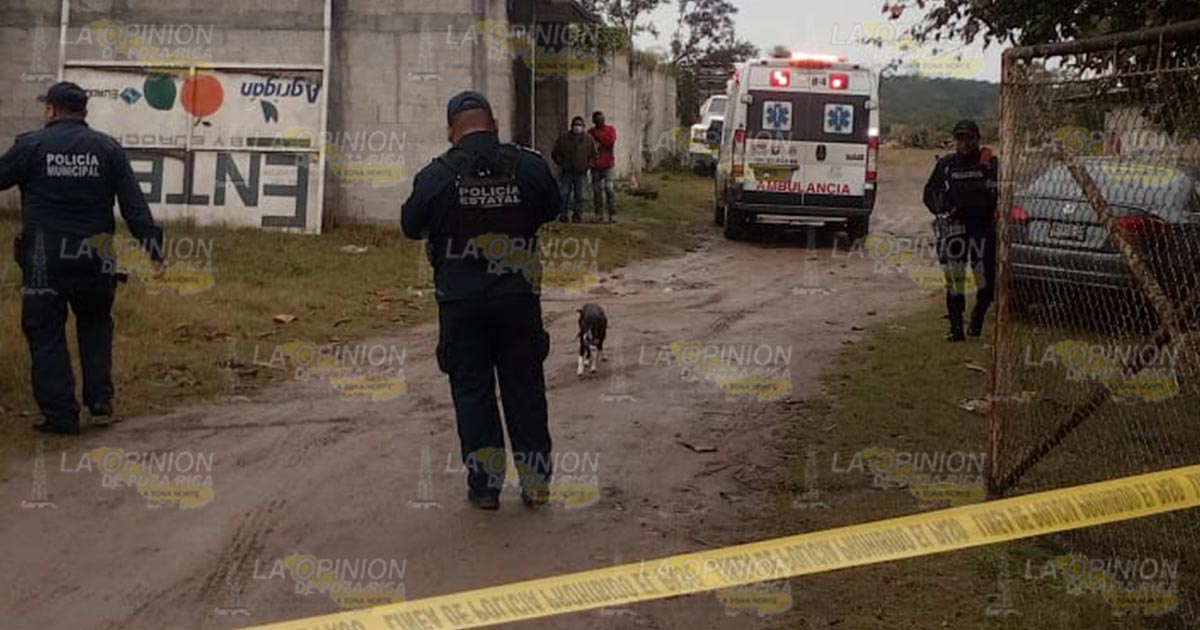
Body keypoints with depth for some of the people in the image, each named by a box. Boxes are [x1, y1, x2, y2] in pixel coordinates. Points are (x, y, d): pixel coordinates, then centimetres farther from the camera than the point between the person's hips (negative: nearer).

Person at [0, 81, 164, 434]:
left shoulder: (31, 146, -4)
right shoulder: (108, 149, 3)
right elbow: (134, 204, 0)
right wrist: (152, 245, 3)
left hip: (44, 257, -2)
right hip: (94, 257, 3)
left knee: (46, 332, 6)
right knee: (95, 325, 21)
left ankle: (60, 414, 5)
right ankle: (100, 402, 16)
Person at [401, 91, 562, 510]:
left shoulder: (436, 175, -9)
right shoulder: (528, 166, -5)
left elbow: (411, 226, 3)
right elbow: (552, 208, 11)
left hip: (460, 299, -1)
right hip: (518, 295, 1)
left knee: (472, 389, 9)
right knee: (525, 387, 11)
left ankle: (485, 483, 12)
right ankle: (536, 483, 17)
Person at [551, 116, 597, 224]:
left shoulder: (588, 139, 3)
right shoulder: (563, 138, 0)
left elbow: (594, 154, 12)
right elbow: (555, 154, 7)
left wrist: (587, 164, 2)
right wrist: (562, 164, -1)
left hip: (581, 172, 1)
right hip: (566, 171, -1)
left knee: (579, 195, 5)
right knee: (564, 194, -3)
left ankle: (578, 215, 11)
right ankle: (563, 215, 2)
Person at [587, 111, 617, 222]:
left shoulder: (610, 129, 4)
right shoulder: (590, 132, 10)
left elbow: (611, 141, -13)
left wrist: (598, 137, -9)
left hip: (608, 166, -2)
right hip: (596, 166, 2)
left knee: (610, 188, -11)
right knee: (597, 189, 4)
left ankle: (611, 214, -11)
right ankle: (598, 214, 12)